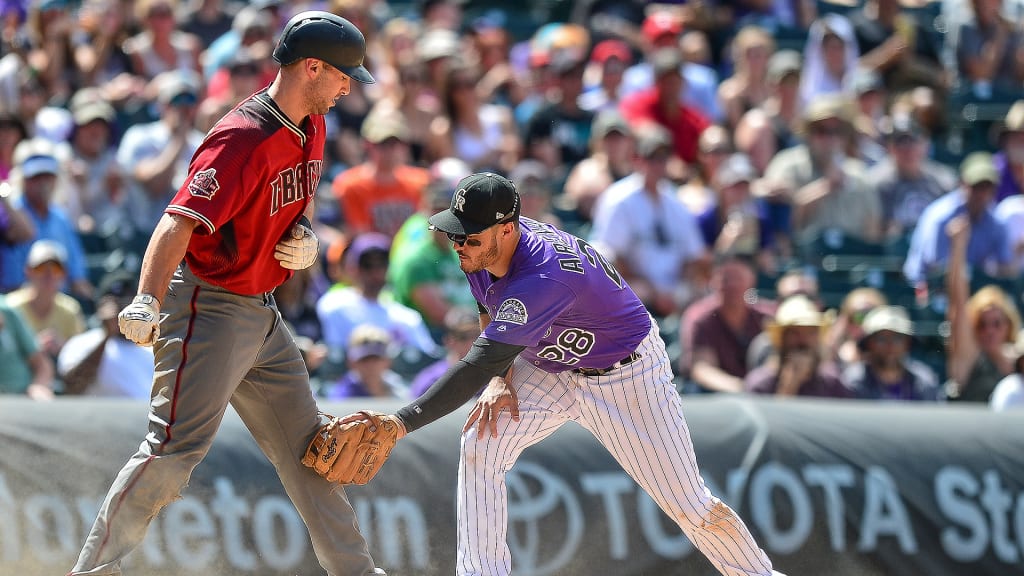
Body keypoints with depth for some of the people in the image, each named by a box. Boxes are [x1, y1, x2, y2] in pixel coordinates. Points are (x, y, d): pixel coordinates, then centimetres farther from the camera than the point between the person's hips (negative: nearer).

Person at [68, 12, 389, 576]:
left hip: (262, 315, 9)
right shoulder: (244, 138, -23)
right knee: (176, 447, -17)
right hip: (208, 310, -9)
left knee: (306, 447, 16)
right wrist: (147, 303, -46)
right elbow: (179, 222, -32)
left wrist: (304, 236, 2)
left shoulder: (311, 128, 7)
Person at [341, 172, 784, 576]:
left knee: (689, 505, -2)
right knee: (481, 445, -15)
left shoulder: (543, 278, -42)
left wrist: (403, 422, -51)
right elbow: (492, 317, 5)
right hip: (548, 367, 7)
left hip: (626, 372, -7)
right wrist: (500, 380, -12)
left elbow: (478, 366, -47)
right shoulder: (481, 250, -16)